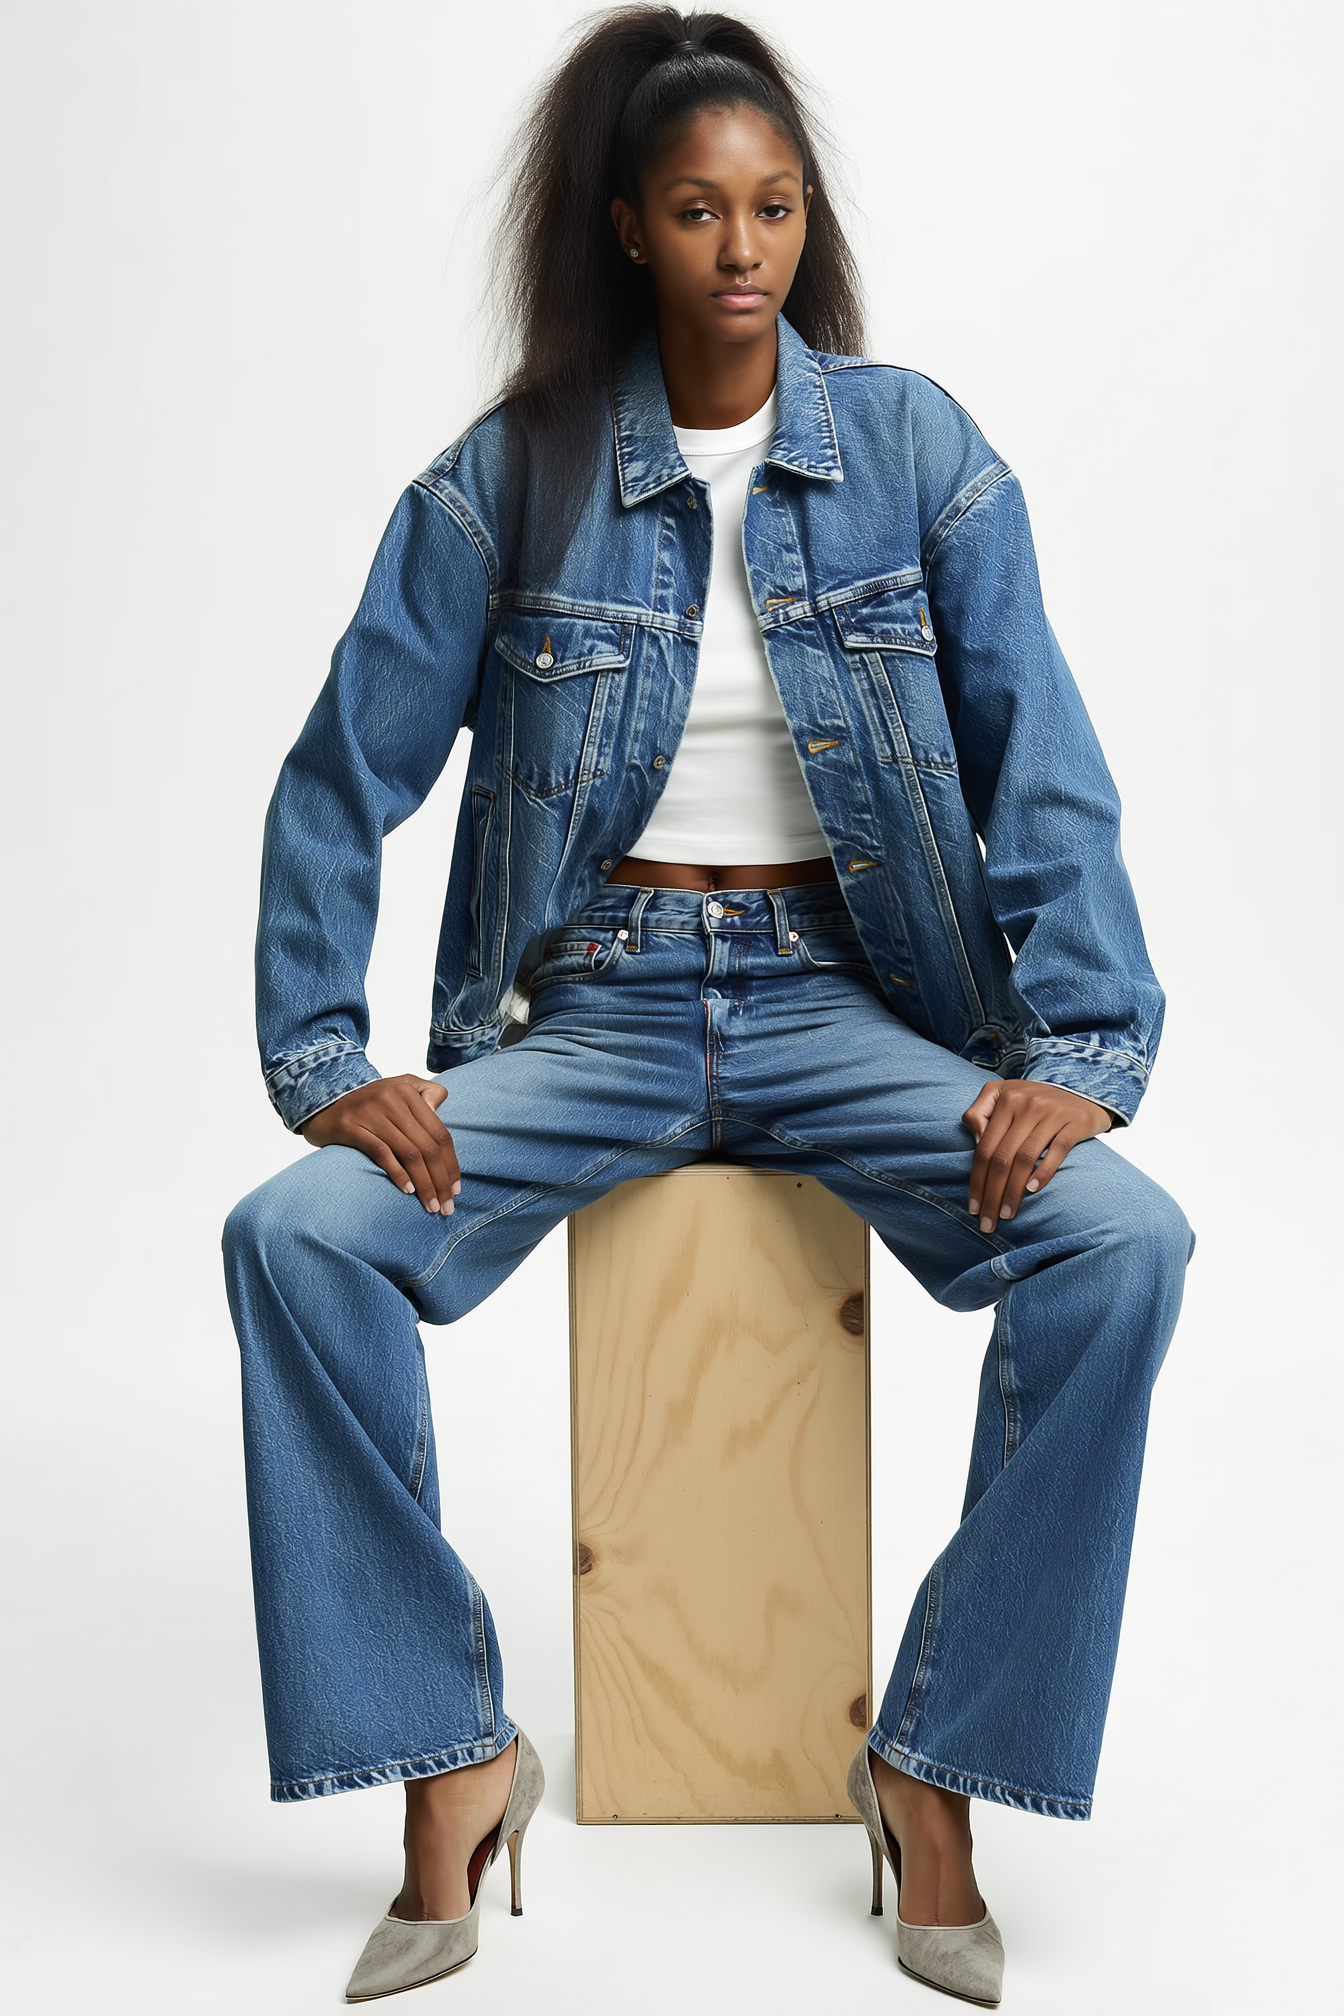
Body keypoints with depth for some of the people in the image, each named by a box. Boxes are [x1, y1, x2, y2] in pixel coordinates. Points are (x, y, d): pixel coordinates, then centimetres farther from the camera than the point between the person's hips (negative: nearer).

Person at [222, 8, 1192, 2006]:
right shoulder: (511, 478, 0)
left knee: (1123, 1242, -26)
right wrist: (322, 1063, -9)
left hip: (850, 999, 0)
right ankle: (452, 1759, -7)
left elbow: (1045, 768, -4)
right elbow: (344, 776, 2)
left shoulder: (919, 450, 0)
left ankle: (937, 1764, -9)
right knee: (299, 1237, -24)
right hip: (592, 1006, 1)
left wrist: (1077, 1052, -17)